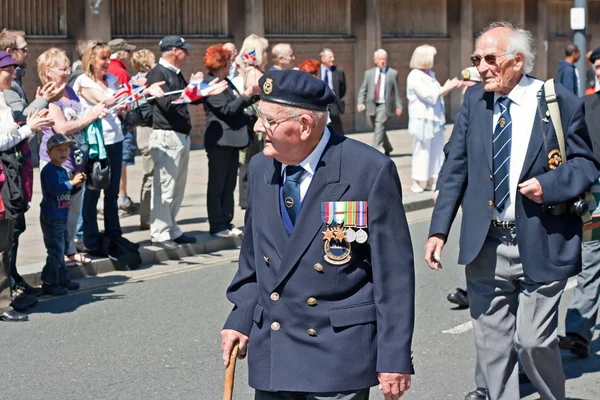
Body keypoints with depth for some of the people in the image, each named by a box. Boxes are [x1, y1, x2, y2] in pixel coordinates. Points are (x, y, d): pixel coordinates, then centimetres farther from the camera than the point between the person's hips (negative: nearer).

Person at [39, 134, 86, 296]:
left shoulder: (62, 171, 15)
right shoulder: (49, 170, -15)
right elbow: (53, 190, -26)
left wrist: (77, 185, 4)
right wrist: (71, 182, -24)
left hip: (61, 217, 10)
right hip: (51, 217, -10)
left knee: (61, 250, 17)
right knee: (56, 251, -8)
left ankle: (63, 279, 27)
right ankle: (49, 283, -1)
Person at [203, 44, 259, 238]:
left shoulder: (226, 82, 14)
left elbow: (237, 104, 20)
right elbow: (227, 109, -20)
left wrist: (253, 94, 12)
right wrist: (246, 95, -11)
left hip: (232, 140, 9)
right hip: (219, 141, -9)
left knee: (229, 185, 12)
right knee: (217, 185, -1)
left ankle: (226, 222, 18)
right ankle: (217, 226, 4)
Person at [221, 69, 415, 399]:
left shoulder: (371, 172, -12)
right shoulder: (261, 169, 6)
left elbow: (394, 274, -10)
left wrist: (395, 359, -11)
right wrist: (240, 319, 9)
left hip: (339, 358, -5)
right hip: (271, 356, 5)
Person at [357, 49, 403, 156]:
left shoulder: (393, 73, 3)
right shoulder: (369, 73, 9)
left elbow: (396, 91, 4)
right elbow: (363, 90, 7)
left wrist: (399, 106, 2)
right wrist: (360, 102, -8)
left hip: (384, 105, -4)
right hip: (372, 105, 4)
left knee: (379, 124, -21)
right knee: (378, 128, 11)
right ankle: (387, 149, 31)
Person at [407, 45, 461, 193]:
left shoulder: (430, 74, 14)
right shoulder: (415, 77, -12)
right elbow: (430, 96, -18)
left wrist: (449, 88, 6)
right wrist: (446, 87, -10)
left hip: (435, 119, 9)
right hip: (423, 120, -9)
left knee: (436, 151, 9)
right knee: (422, 151, -4)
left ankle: (431, 181, 15)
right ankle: (416, 183, 4)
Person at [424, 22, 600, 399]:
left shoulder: (562, 103, -6)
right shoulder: (475, 100, 5)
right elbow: (456, 168, 7)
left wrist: (549, 184, -18)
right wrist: (439, 229, 1)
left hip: (540, 245, -4)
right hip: (485, 245, 4)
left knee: (534, 340, -2)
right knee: (491, 342, 8)